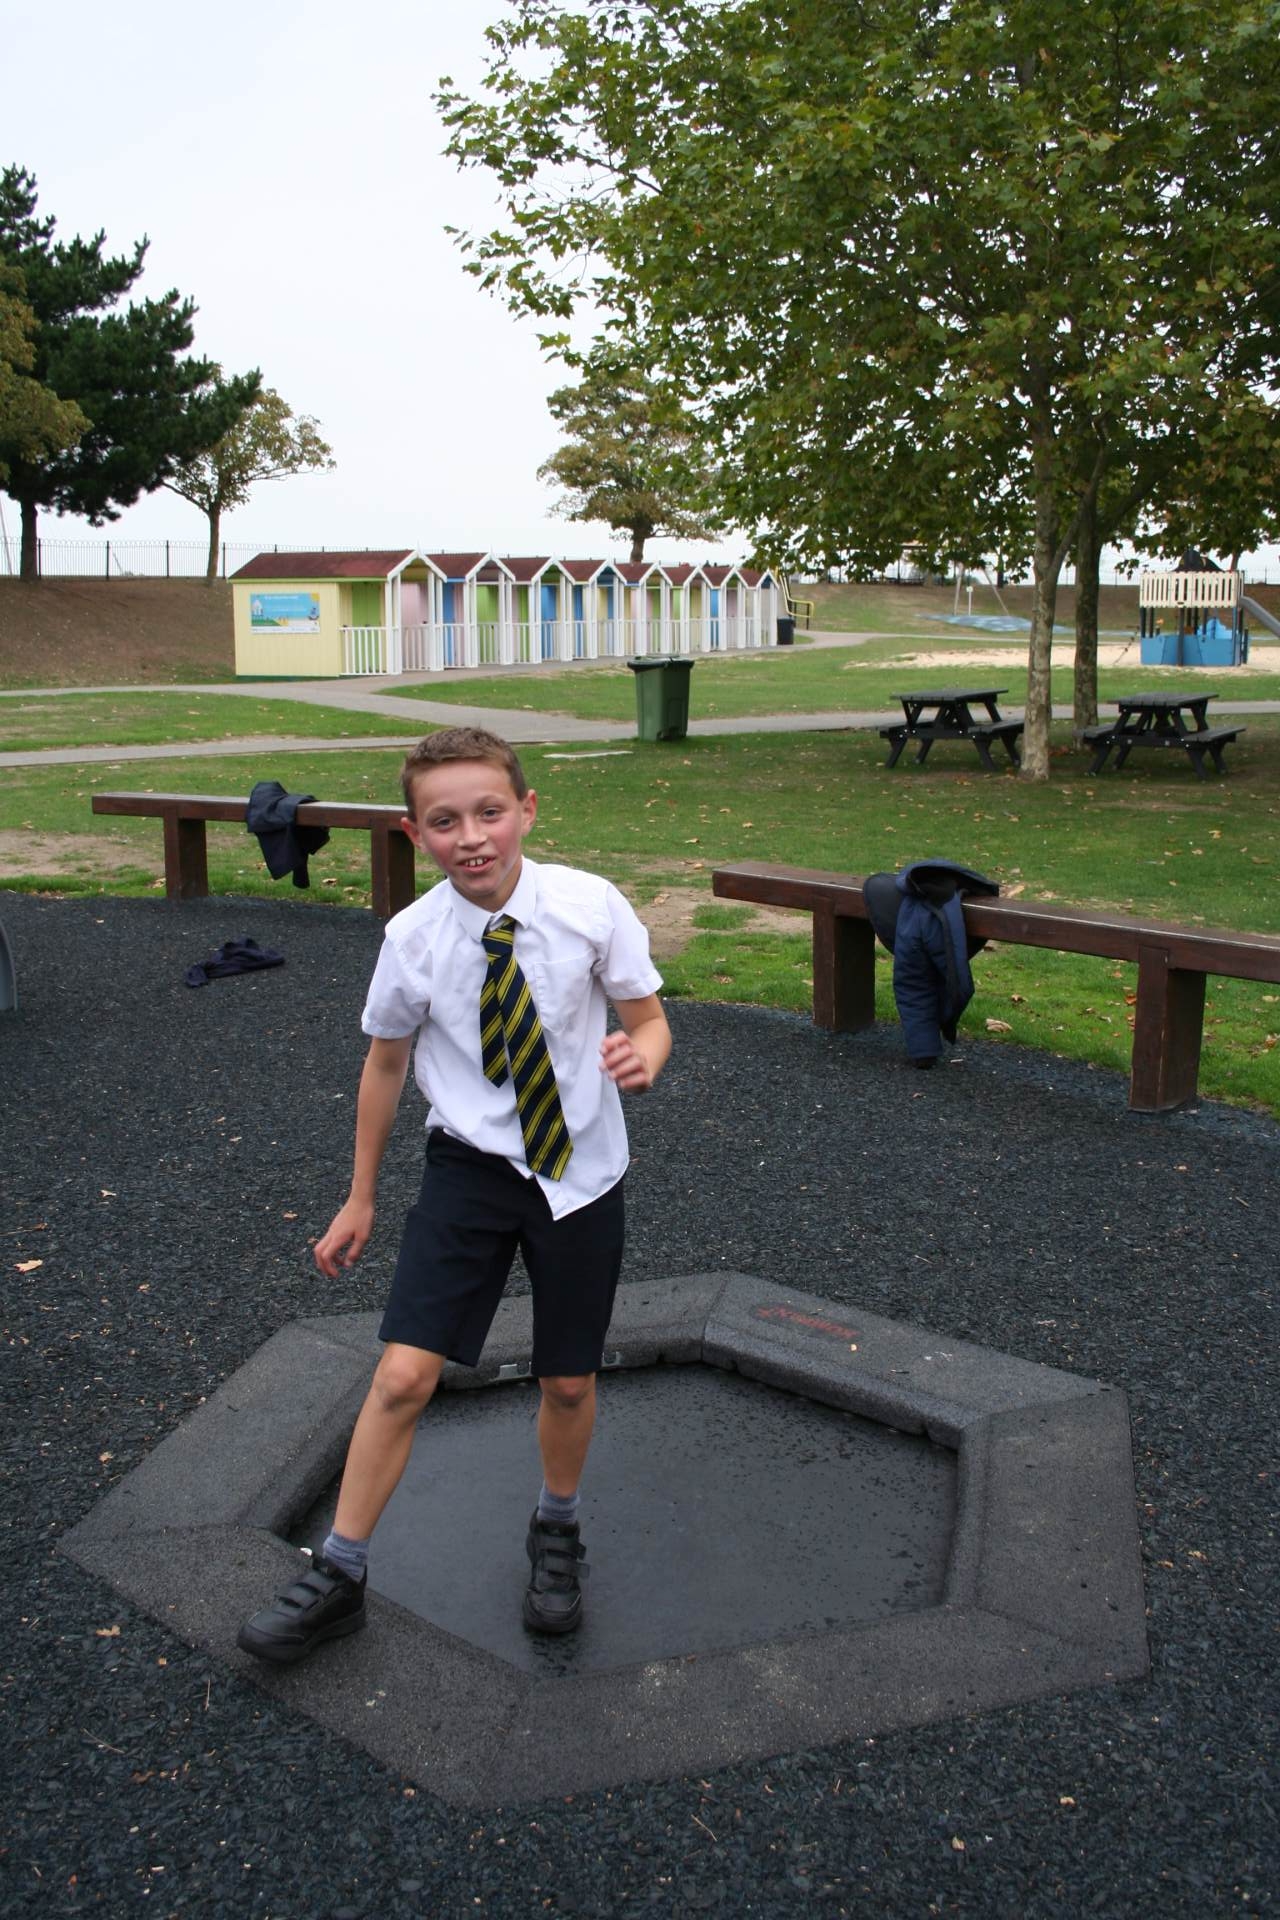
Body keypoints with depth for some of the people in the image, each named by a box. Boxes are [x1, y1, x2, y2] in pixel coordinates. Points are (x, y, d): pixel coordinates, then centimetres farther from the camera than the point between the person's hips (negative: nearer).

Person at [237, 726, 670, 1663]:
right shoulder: (414, 939, -14)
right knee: (404, 1376, -8)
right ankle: (339, 1577, 13)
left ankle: (557, 1531, 44)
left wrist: (642, 1056, -29)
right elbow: (385, 1064, 2)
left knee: (568, 1383, 13)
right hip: (471, 1166, 0)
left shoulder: (590, 906, -16)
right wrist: (360, 1198, 10)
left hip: (581, 1171, 1)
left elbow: (650, 1019, -3)